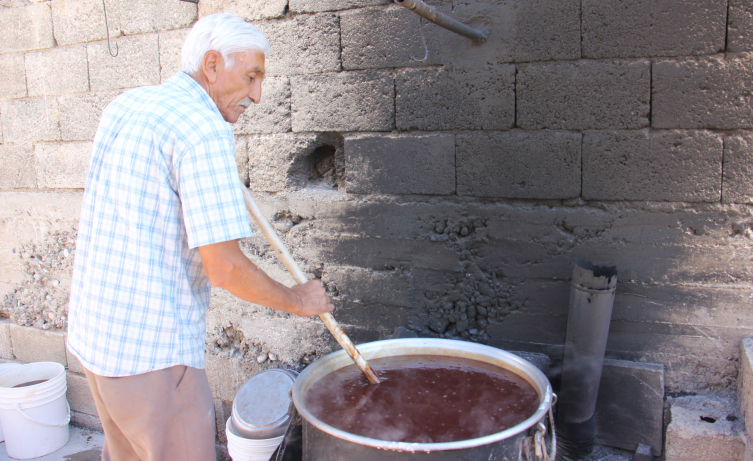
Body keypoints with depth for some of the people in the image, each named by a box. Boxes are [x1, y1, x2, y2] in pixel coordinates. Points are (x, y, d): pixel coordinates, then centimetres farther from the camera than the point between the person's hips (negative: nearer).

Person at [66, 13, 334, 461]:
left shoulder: (123, 106, 9)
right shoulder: (205, 128, -19)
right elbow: (224, 268, -23)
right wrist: (297, 300, -7)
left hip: (92, 331, 9)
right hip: (152, 349, -9)